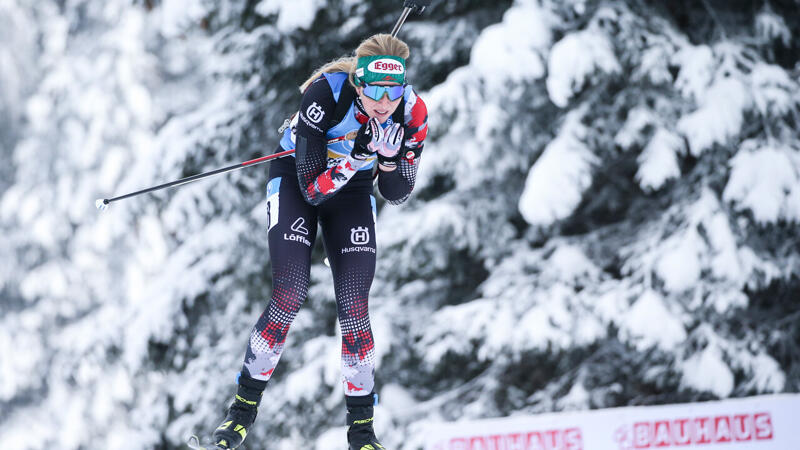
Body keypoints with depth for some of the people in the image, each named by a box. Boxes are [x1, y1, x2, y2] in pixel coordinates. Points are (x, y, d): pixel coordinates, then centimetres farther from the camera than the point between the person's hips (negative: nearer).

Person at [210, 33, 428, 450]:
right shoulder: (325, 93, -34)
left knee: (354, 308, -9)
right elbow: (311, 189, -30)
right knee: (290, 297, -16)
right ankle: (244, 408, 0)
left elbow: (397, 196, -10)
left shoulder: (412, 114, -23)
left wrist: (391, 160, -30)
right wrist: (356, 157, -42)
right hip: (297, 179, -2)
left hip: (353, 191, 3)